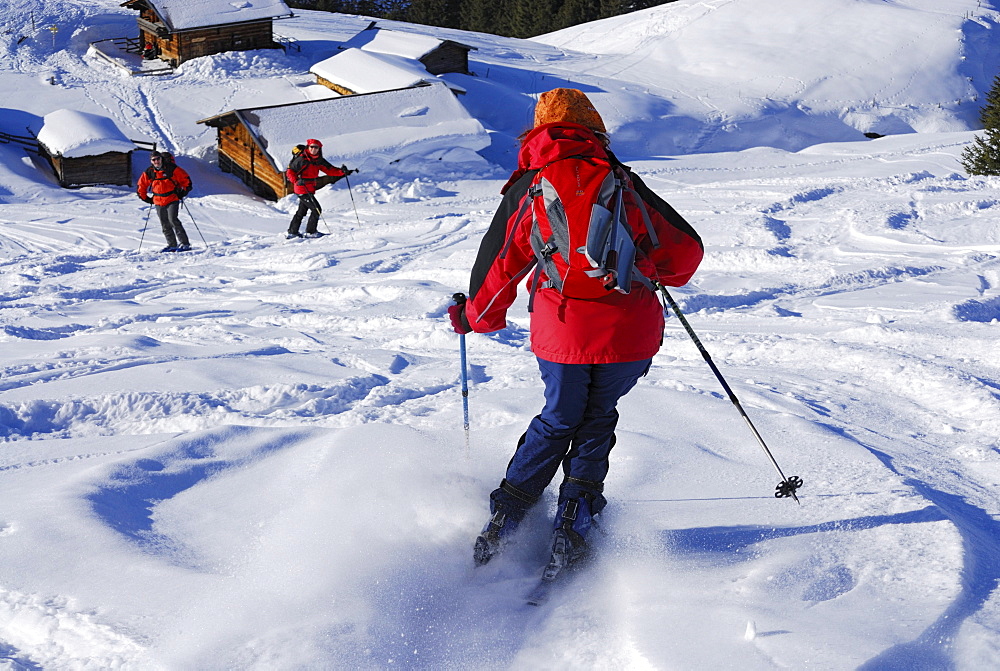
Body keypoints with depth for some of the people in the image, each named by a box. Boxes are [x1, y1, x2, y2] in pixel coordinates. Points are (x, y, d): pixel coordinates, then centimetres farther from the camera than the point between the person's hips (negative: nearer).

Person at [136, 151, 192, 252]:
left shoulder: (172, 169, -9)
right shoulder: (149, 172, 2)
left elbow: (186, 179, -1)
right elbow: (141, 186, 15)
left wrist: (182, 193, -3)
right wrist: (147, 198, 14)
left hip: (172, 200, -4)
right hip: (158, 202, 5)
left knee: (173, 220, -19)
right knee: (165, 225, 6)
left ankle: (185, 243, -16)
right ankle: (172, 245, 15)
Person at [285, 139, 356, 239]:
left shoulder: (319, 160, 5)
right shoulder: (302, 159, -16)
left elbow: (330, 170, 1)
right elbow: (290, 171, -13)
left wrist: (343, 172, -14)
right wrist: (297, 181, -29)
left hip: (310, 190, 9)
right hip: (302, 190, -9)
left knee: (302, 211, 19)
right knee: (316, 209, -8)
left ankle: (292, 232, 30)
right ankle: (311, 232, 3)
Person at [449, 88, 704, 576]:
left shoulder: (527, 188, 6)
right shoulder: (622, 181, 10)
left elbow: (497, 267, 9)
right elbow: (685, 248, 13)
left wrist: (475, 318, 27)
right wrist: (659, 272, 35)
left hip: (561, 332, 0)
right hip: (630, 332, 1)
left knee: (558, 420, 24)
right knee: (597, 417, 24)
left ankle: (505, 517, 21)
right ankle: (573, 522, 15)